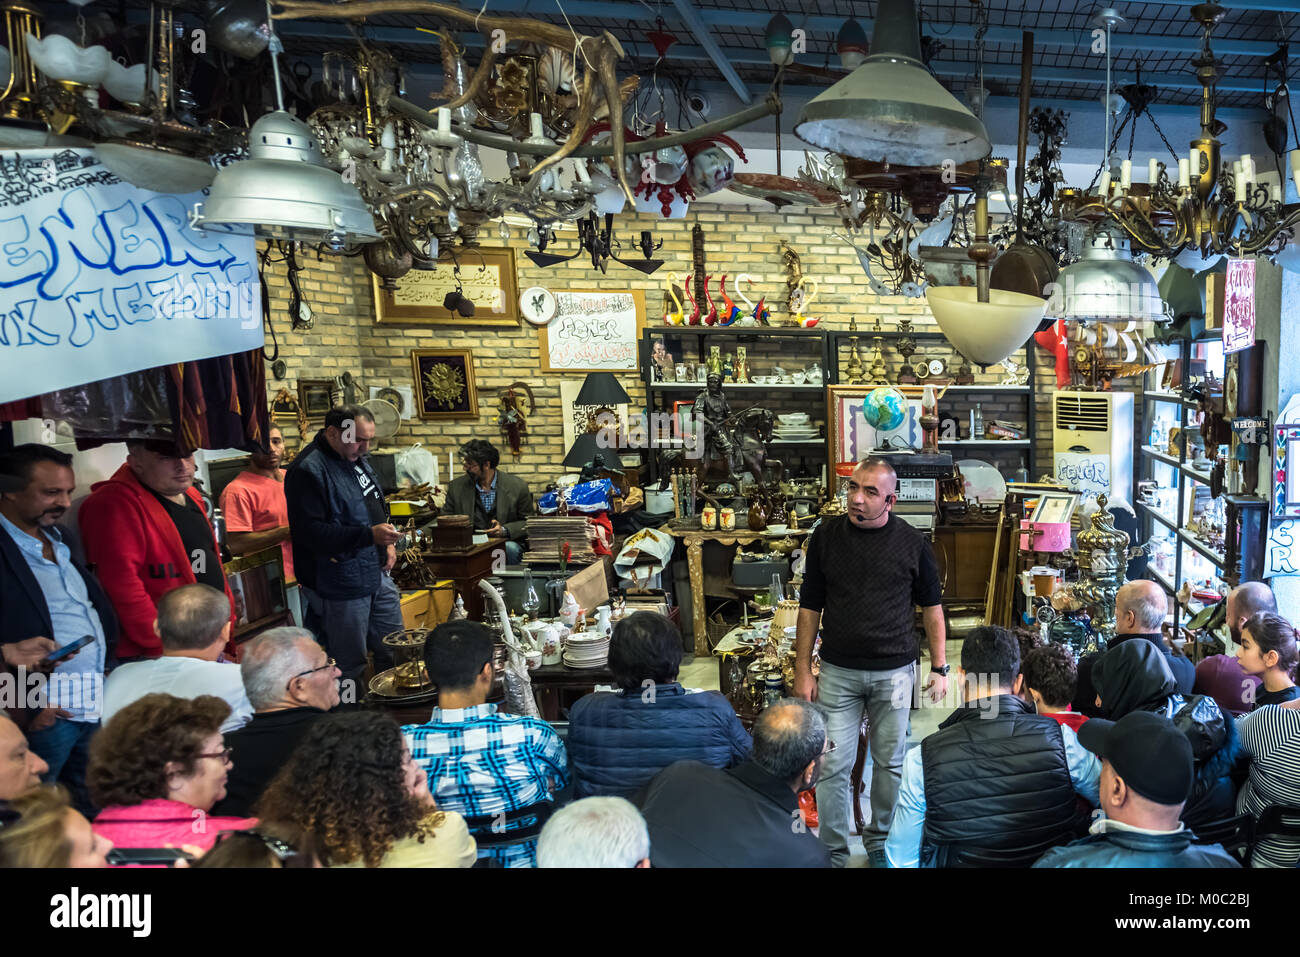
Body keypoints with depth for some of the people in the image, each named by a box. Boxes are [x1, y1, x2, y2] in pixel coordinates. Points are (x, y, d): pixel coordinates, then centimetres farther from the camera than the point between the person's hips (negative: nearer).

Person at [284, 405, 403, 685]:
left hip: (376, 573, 9)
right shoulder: (308, 471, -19)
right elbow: (310, 532, -26)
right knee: (349, 666, 4)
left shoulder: (357, 459, 10)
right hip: (339, 585, -9)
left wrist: (387, 541, 7)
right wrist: (369, 535, -30)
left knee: (394, 653, 17)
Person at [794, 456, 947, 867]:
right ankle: (834, 852, 18)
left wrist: (940, 668, 3)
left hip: (895, 672, 0)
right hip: (837, 672, 0)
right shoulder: (826, 536, -3)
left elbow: (931, 606, 7)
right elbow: (810, 607, 2)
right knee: (832, 766, 2)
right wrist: (803, 670, -1)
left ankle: (880, 840, 34)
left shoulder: (911, 542, -3)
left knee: (890, 762, 13)